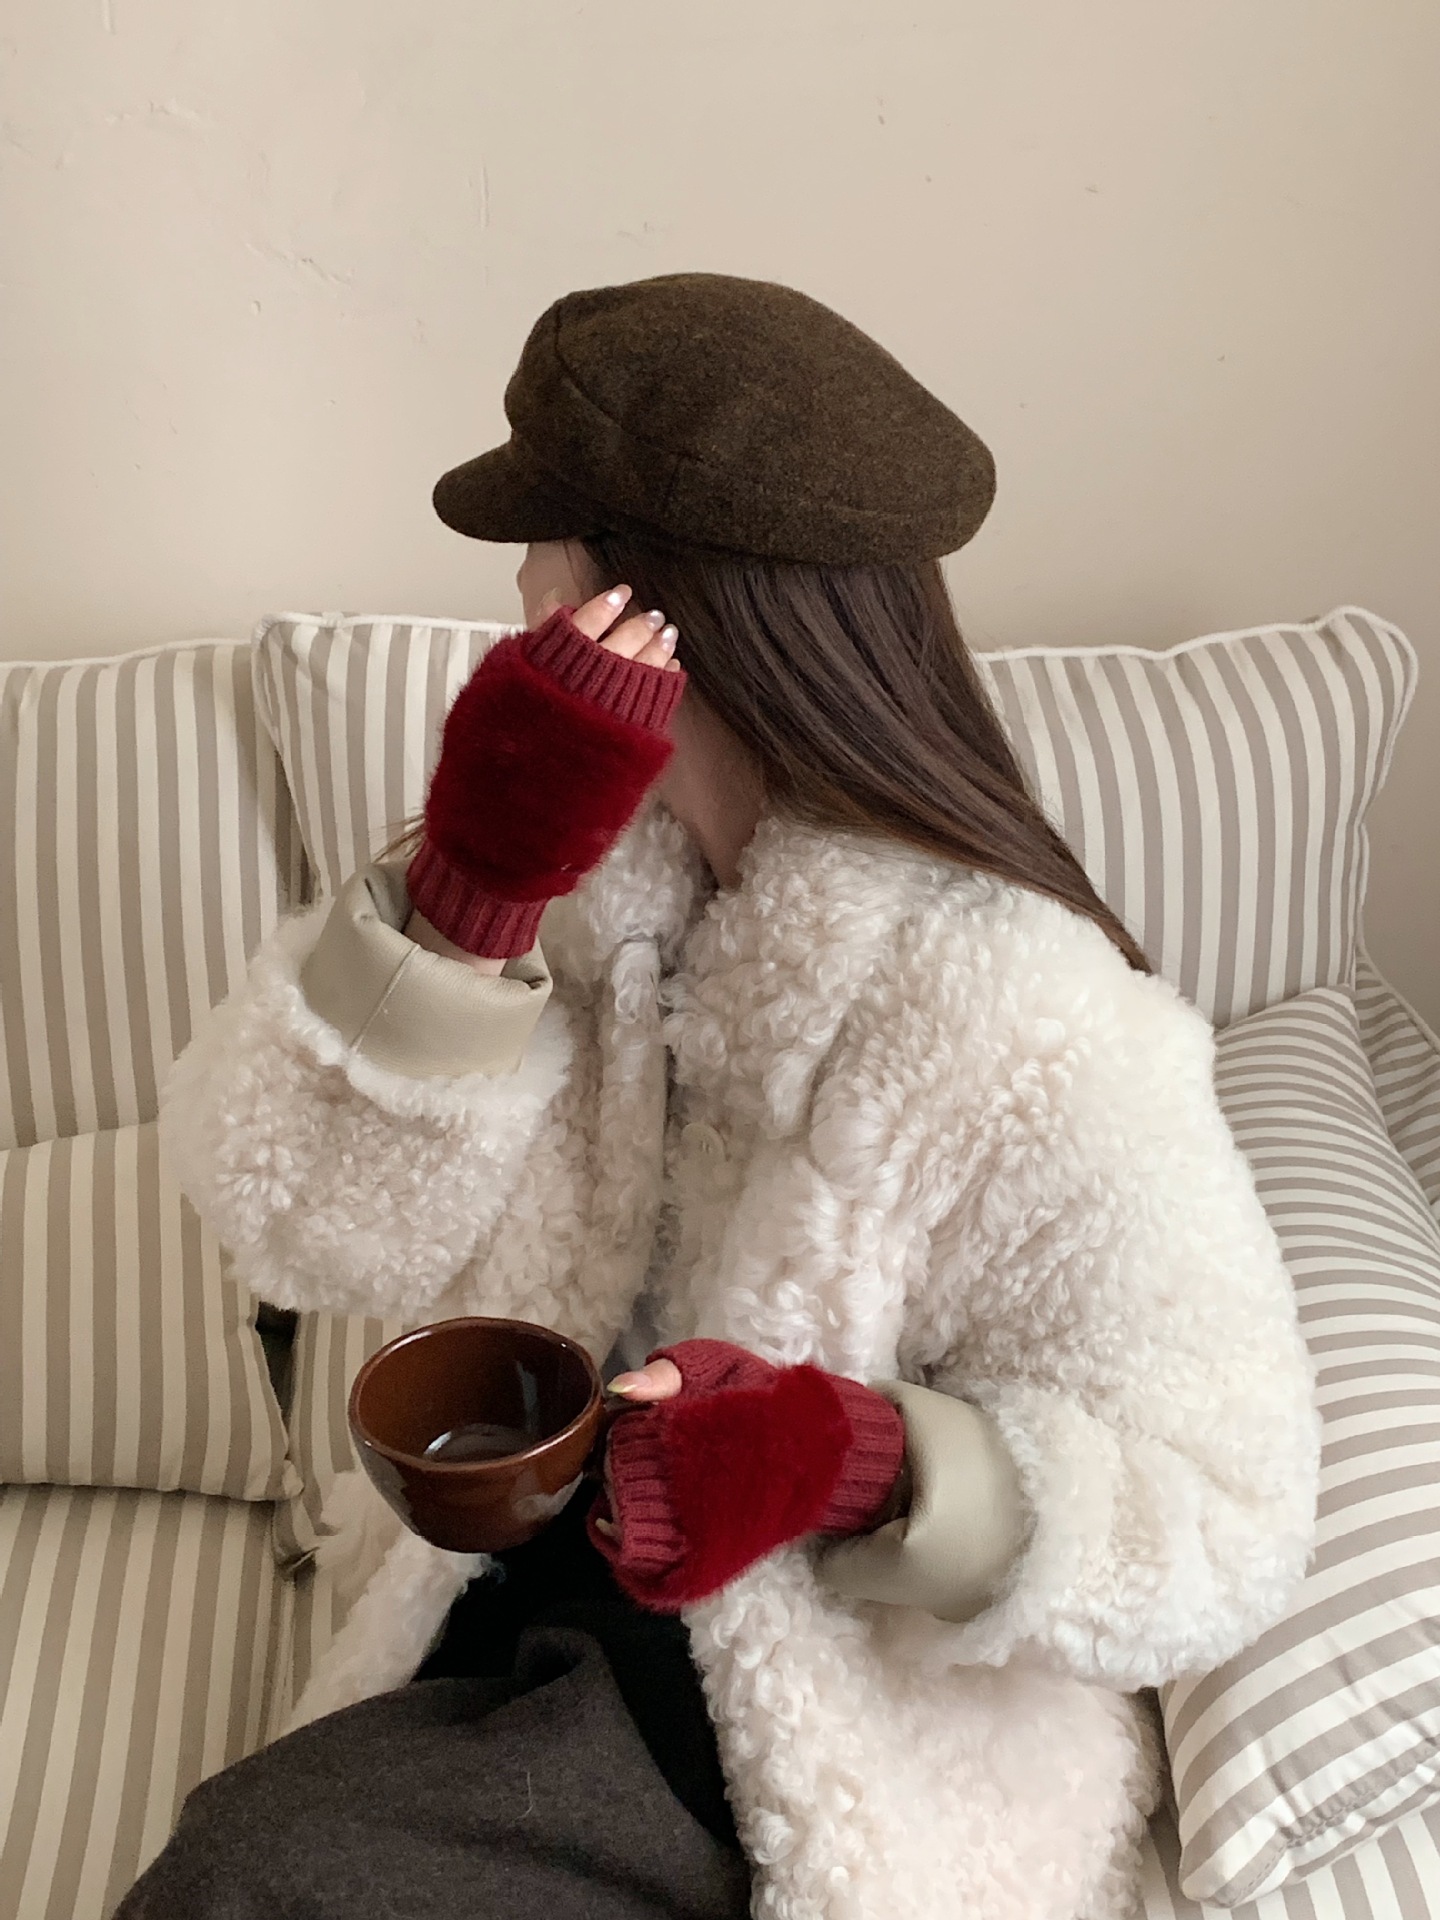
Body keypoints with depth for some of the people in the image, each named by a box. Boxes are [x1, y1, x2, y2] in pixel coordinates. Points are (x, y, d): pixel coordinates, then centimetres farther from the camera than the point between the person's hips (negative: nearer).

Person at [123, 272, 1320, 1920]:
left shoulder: (1027, 1029, -23)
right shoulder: (594, 863, -6)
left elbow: (1221, 1521, -15)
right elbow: (306, 1225, -10)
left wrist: (859, 1458, -31)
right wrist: (469, 880, -24)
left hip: (855, 1724, -5)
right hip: (521, 1600, 5)